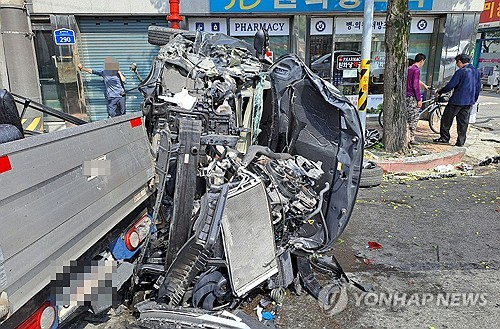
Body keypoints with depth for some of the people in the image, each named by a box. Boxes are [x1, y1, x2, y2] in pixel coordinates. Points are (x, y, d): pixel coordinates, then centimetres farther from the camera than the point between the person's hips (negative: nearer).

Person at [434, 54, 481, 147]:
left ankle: (444, 138, 10)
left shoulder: (460, 72, -14)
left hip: (457, 101, -7)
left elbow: (450, 86, -14)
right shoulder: (477, 72, 10)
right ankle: (460, 142, 12)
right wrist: (474, 100, 24)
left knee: (446, 120, 7)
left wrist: (439, 92, 0)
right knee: (463, 122, 10)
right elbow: (478, 88, 16)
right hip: (469, 102, 7)